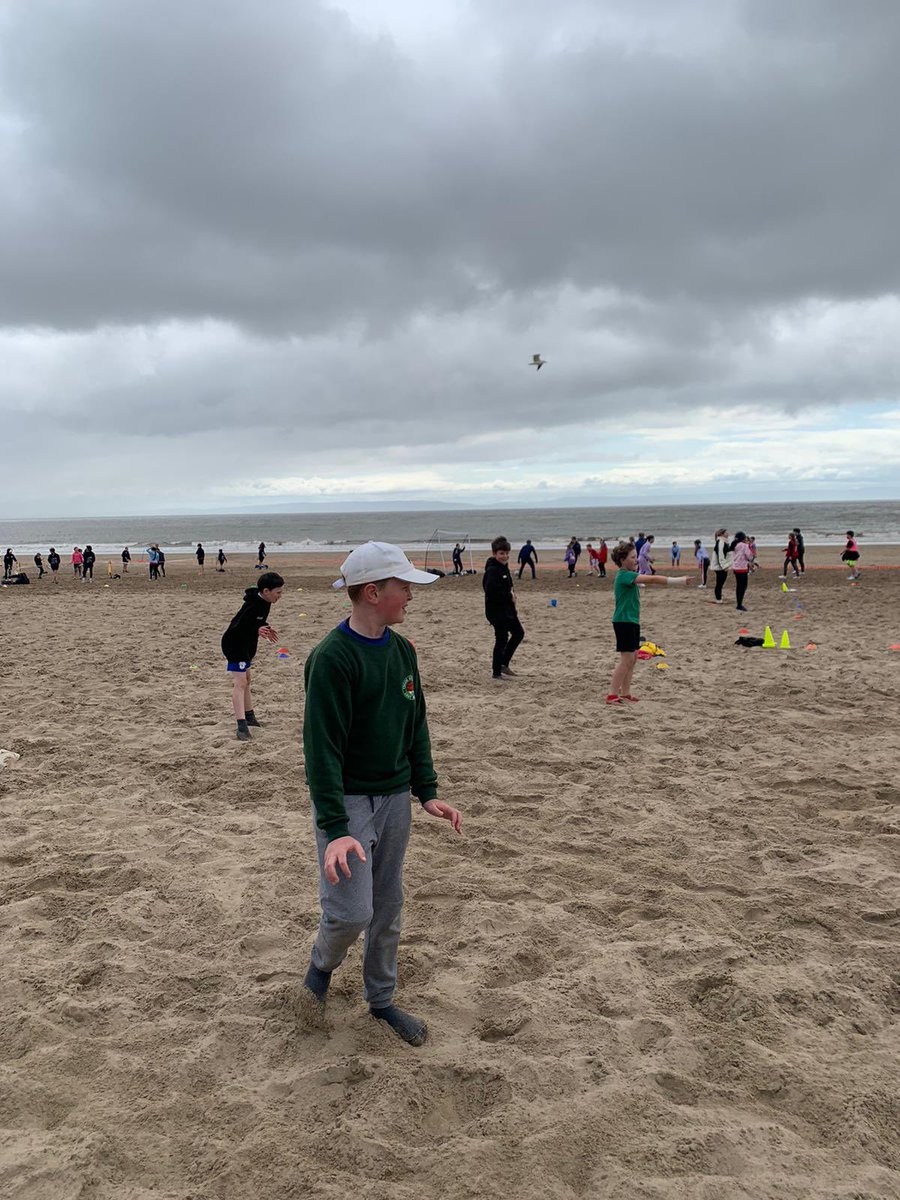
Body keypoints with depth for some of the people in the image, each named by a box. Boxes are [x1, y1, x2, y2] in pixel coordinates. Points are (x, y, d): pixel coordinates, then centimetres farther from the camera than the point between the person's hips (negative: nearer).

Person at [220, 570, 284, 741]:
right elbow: (236, 628, -31)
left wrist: (265, 628, -3)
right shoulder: (252, 606, -31)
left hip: (246, 646, 10)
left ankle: (249, 716, 39)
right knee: (240, 683, -15)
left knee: (245, 680, 22)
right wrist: (257, 631, -34)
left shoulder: (264, 602, -2)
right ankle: (242, 727, -19)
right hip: (234, 645, -10)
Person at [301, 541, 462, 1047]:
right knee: (352, 911, -8)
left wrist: (427, 791, 7)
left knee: (388, 909, 15)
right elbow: (322, 746, -21)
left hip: (395, 798, 7)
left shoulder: (403, 651, 5)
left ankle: (382, 999, 34)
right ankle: (323, 965, 26)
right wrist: (335, 827, -25)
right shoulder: (332, 658, -19)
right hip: (348, 800, -7)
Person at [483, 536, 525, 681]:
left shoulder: (504, 567, 10)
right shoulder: (492, 570, -20)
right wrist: (509, 596, -19)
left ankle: (504, 664, 26)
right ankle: (496, 673, 9)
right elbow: (491, 592, -30)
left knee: (518, 633, 17)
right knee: (501, 639, -3)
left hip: (507, 609, 10)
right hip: (496, 611, -10)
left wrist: (511, 591, 1)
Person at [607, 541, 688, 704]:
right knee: (627, 659, -9)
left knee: (633, 658, 12)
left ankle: (625, 693, 19)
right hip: (624, 622, -10)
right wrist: (676, 580, -26)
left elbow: (651, 580, 13)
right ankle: (612, 695, -7)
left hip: (632, 621, 10)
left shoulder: (629, 575, 16)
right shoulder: (624, 575, -19)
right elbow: (651, 579, -26)